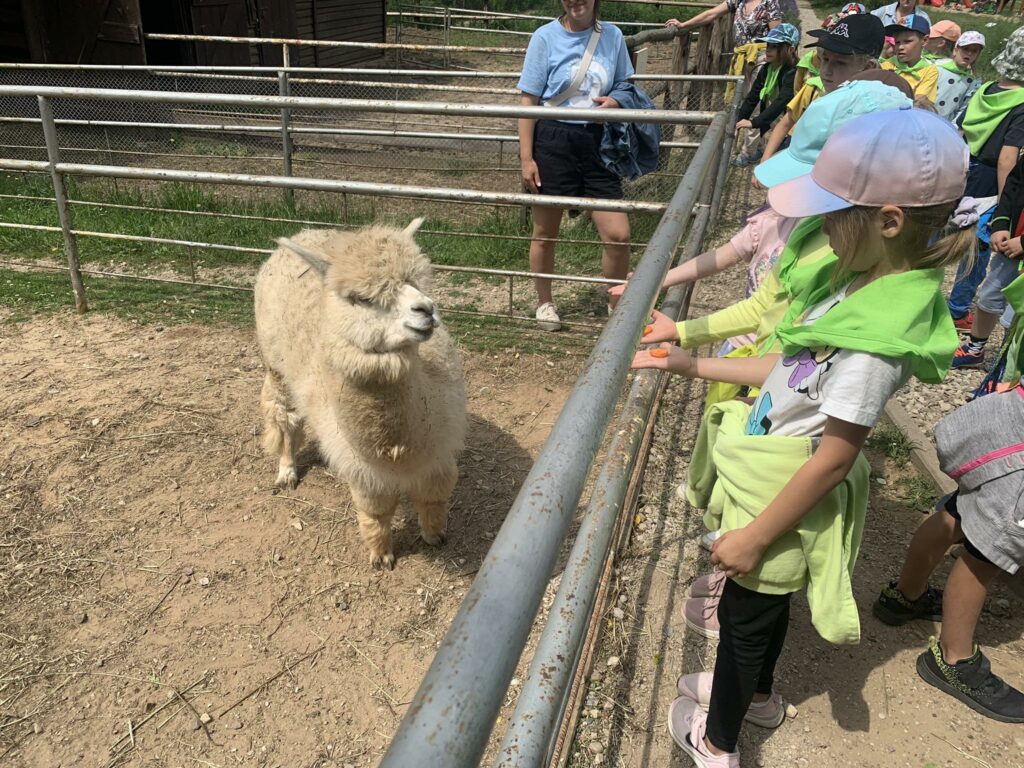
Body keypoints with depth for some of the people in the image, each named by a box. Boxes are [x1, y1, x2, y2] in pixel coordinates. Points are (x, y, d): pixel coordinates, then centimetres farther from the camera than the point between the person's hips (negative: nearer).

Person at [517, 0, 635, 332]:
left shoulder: (612, 36, 4)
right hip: (553, 141, -2)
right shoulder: (546, 37, -5)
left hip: (597, 142, 3)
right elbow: (529, 101, -4)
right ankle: (545, 303, 32)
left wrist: (616, 102, -10)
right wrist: (526, 158, -8)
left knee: (619, 235, -3)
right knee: (546, 232, 10)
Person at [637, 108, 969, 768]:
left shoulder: (881, 332, -31)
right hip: (772, 467, 8)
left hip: (788, 494, -8)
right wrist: (697, 366, 7)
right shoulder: (866, 280, -4)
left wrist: (756, 536, -16)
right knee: (765, 600, 29)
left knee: (745, 613, 14)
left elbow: (833, 459, -25)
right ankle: (759, 692, 57)